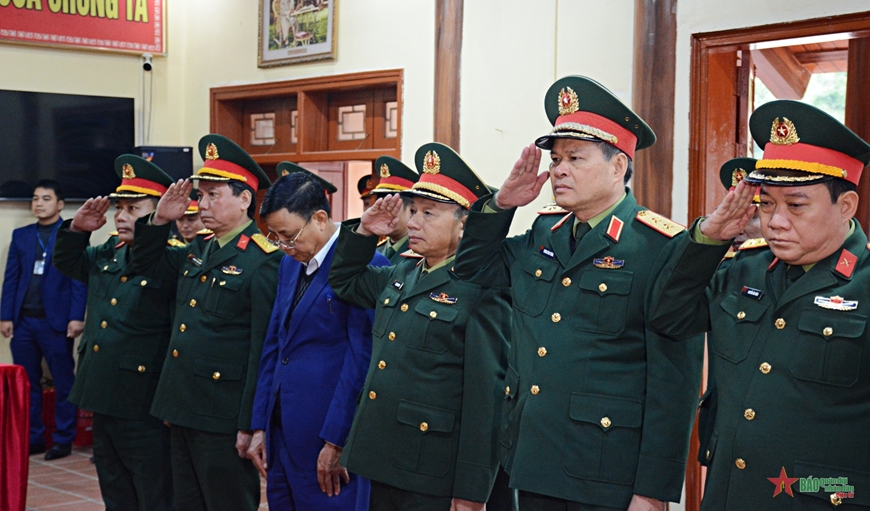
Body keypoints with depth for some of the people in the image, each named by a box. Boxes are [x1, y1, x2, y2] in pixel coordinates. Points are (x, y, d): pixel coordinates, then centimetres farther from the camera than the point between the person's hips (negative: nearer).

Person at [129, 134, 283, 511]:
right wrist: (161, 220, 8)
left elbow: (264, 350, -18)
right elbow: (147, 263, 27)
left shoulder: (264, 261, -15)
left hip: (223, 419, -8)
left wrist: (250, 425, -19)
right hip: (183, 409, 8)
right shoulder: (200, 251, 10)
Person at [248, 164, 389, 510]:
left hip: (331, 434, -7)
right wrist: (260, 427, 11)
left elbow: (361, 358, -17)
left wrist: (336, 442, -16)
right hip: (282, 435, 8)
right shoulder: (290, 264, 12)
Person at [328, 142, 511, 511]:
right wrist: (364, 232, 11)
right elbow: (345, 281, 30)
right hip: (382, 465, 8)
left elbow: (486, 396, -16)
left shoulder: (481, 292, -13)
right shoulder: (401, 276, 11)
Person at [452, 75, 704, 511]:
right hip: (532, 466, 7)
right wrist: (501, 204, 7)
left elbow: (674, 379, -14)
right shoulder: (543, 236, 11)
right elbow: (474, 267, 26)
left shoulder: (662, 247, -11)